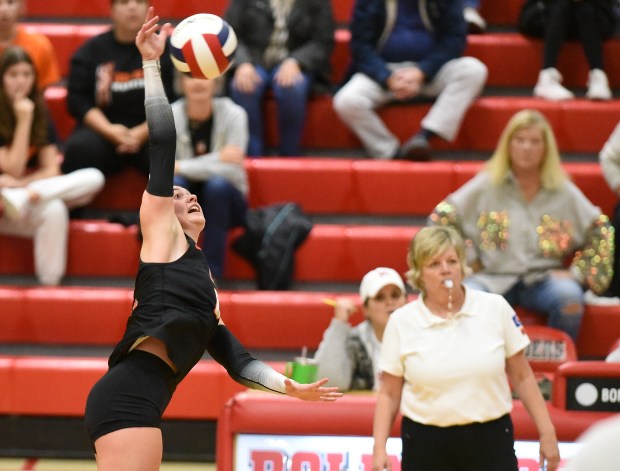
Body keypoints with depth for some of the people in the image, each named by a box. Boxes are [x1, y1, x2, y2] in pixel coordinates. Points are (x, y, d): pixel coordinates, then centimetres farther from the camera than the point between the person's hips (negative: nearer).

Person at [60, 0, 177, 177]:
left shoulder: (164, 48, 6)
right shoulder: (91, 50, 8)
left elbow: (171, 100, 0)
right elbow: (77, 99, 2)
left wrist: (143, 133, -15)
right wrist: (108, 130, -14)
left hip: (151, 131, -1)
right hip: (101, 129, 1)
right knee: (80, 147, -32)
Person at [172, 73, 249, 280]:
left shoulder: (233, 114, -15)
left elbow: (231, 171, -21)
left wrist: (181, 167, -22)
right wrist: (217, 159, -27)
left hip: (224, 200, -1)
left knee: (217, 184, -33)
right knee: (172, 183, -30)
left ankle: (211, 274, -27)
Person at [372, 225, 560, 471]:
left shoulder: (496, 308, 0)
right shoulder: (401, 322, -1)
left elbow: (522, 377, 5)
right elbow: (389, 394, 4)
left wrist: (547, 433, 3)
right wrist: (379, 448, -5)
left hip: (491, 442, 0)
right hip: (426, 448, 0)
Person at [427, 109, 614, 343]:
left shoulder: (563, 191, 10)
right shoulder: (486, 185, 8)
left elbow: (599, 229, 15)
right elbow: (441, 218, 8)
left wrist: (578, 272, 6)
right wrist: (468, 260, 3)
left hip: (542, 279, 1)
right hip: (494, 278, -1)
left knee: (569, 296, -34)